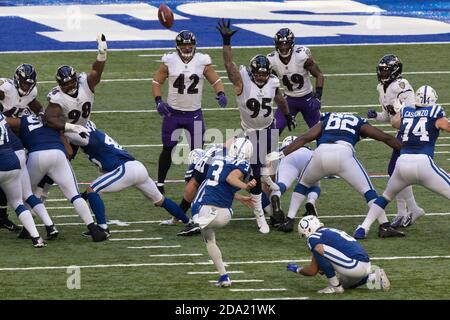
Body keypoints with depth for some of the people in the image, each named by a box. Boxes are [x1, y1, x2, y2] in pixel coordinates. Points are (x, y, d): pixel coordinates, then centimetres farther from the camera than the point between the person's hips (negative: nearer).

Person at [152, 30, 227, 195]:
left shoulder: (202, 61, -4)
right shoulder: (169, 61, -5)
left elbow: (215, 81, 0)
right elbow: (156, 82, 3)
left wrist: (221, 94, -20)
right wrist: (158, 101, -12)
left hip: (194, 113, 0)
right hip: (173, 113, 0)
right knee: (168, 149, 5)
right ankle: (160, 184, 16)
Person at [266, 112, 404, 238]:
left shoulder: (326, 121, 33)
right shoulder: (359, 123, 31)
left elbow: (304, 138, 21)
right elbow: (386, 138, 29)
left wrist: (281, 154, 20)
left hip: (320, 154, 2)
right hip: (343, 153, -2)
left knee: (303, 184, 29)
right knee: (367, 190, 10)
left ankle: (289, 221, 23)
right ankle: (384, 226, -1)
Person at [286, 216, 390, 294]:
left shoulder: (314, 238, -3)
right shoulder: (330, 232, 23)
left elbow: (313, 271, 1)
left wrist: (298, 270, 17)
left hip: (355, 266, -10)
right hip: (366, 266, 10)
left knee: (318, 250, -11)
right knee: (345, 283, 36)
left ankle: (335, 286, -6)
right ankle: (371, 277, 13)